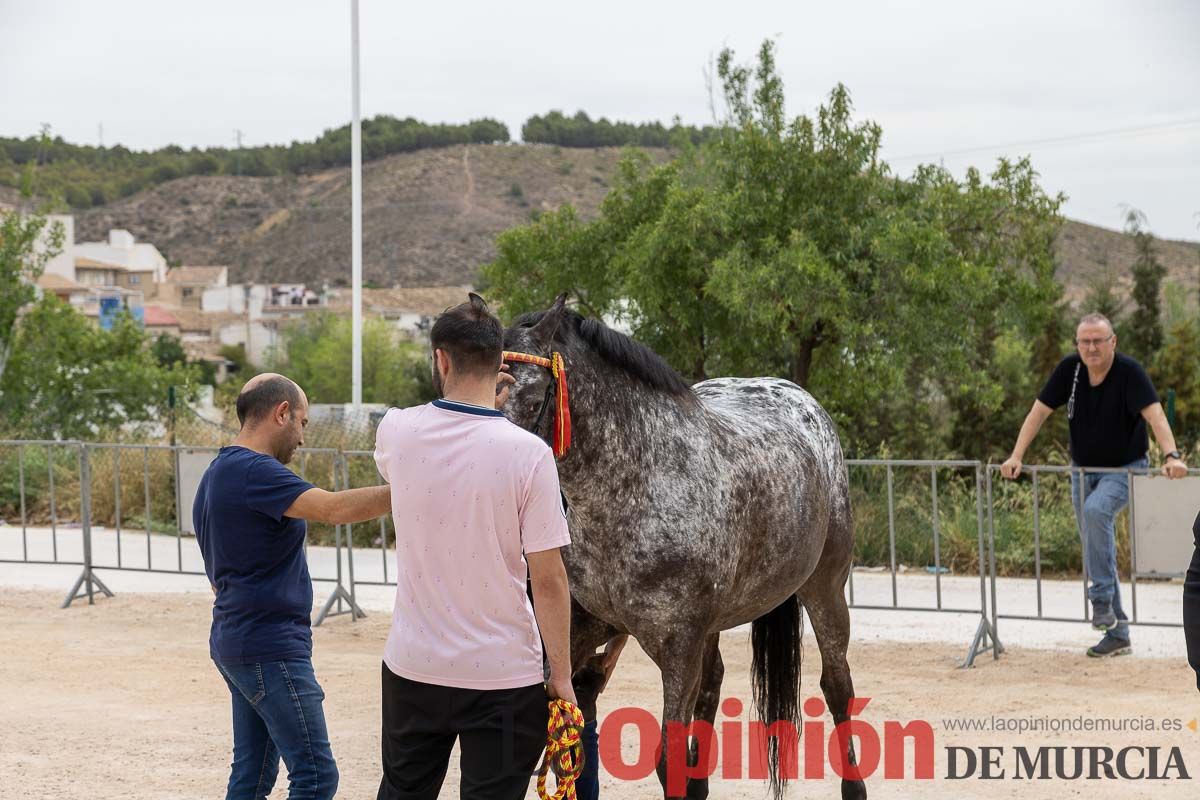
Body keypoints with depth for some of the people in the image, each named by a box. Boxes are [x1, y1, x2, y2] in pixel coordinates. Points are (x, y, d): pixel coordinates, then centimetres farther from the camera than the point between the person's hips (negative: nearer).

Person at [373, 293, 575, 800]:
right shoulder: (527, 453, -15)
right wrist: (561, 676, -4)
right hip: (503, 673, -3)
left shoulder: (397, 431, -5)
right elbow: (547, 578, -14)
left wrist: (474, 400, 31)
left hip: (412, 666, 3)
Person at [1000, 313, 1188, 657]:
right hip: (1083, 470, 5)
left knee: (1096, 511, -34)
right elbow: (1039, 412, -3)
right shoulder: (1069, 370, -6)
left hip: (1125, 468, -5)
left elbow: (1154, 414, -30)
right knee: (1096, 550, 5)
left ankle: (1102, 600, -26)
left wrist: (1171, 456, -45)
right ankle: (1117, 633, 14)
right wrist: (1016, 457, -13)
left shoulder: (1129, 372, -19)